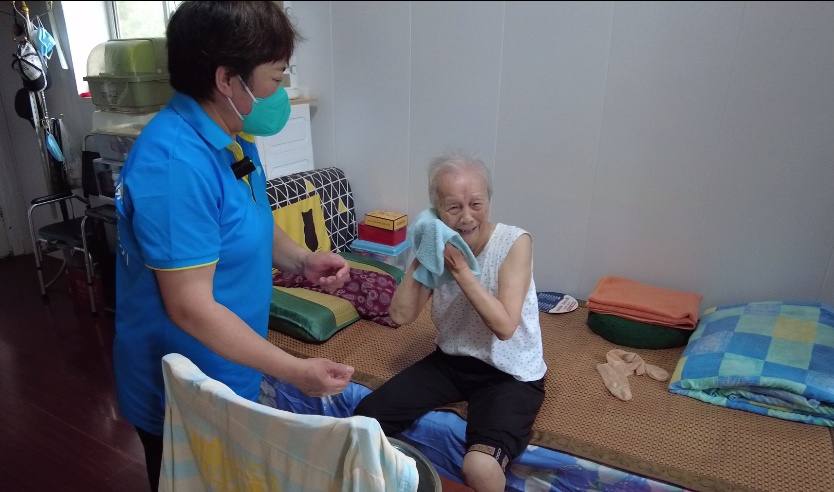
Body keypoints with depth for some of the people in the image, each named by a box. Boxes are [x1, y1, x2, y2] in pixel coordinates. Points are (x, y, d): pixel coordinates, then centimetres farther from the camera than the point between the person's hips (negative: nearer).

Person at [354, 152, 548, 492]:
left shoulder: (515, 242, -17)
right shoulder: (440, 247, -3)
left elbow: (504, 326, -24)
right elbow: (401, 316, -8)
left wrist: (460, 269, -28)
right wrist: (420, 259, -18)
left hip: (511, 375, -4)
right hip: (451, 362, 5)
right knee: (366, 418, -6)